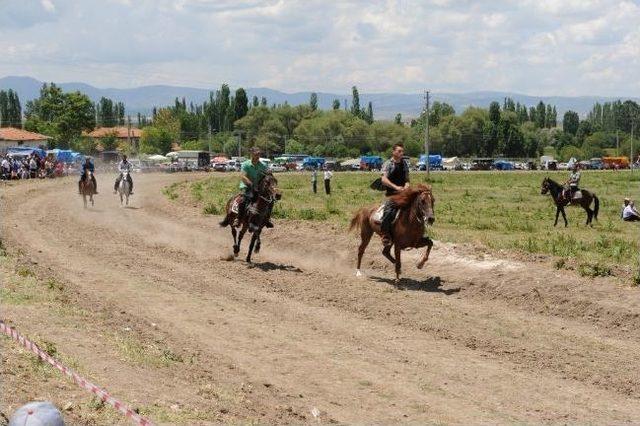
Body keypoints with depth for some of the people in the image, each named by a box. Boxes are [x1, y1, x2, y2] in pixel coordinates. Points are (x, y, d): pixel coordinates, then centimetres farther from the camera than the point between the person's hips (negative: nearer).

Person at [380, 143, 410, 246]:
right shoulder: (388, 163, -4)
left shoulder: (404, 163, 13)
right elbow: (384, 180, -16)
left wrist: (407, 185, -6)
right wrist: (396, 187, -27)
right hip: (392, 193, -6)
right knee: (388, 212, -25)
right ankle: (386, 237, -19)